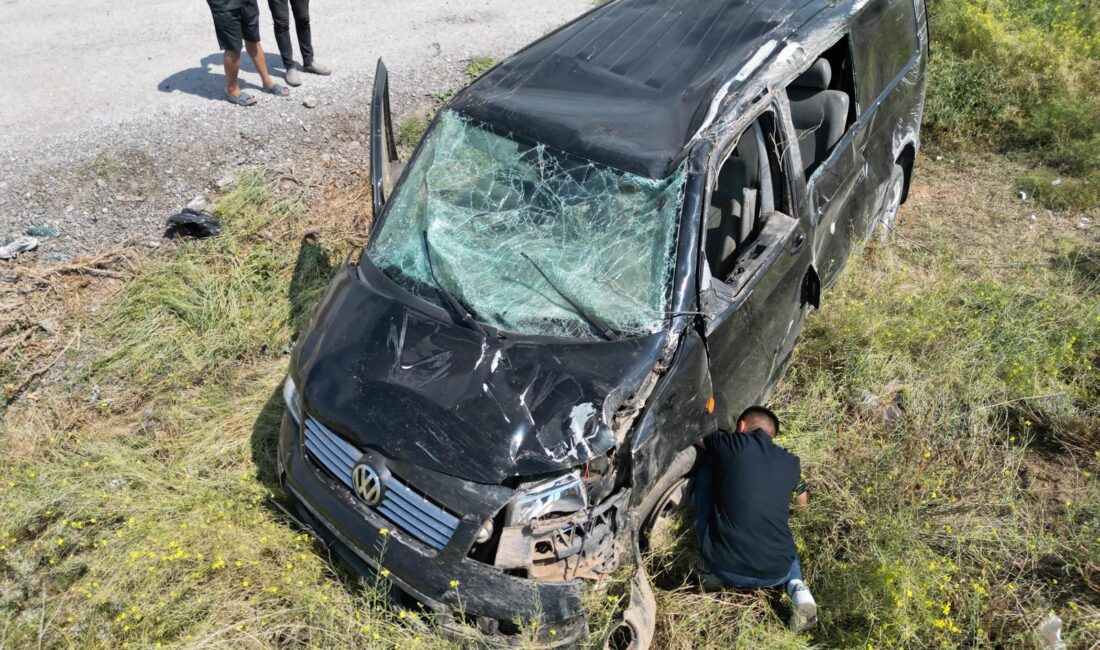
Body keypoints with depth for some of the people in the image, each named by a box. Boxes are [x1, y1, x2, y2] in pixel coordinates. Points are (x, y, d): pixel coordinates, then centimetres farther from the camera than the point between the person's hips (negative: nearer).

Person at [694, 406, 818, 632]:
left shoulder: (730, 443, 2)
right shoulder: (791, 462, 11)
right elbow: (804, 503, 32)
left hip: (726, 569, -3)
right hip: (776, 574, 3)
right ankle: (798, 589, 9)